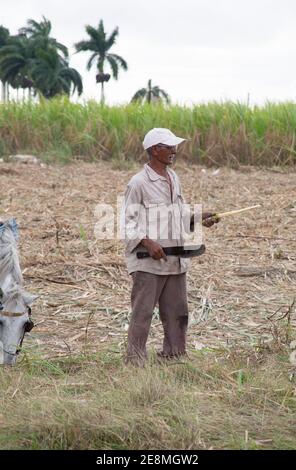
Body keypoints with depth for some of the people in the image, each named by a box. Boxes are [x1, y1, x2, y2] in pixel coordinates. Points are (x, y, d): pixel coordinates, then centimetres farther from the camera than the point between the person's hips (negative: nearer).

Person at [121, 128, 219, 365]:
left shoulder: (173, 178, 12)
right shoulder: (139, 183, -11)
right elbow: (126, 222, -11)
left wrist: (198, 218, 4)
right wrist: (147, 243, -22)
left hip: (175, 261, 8)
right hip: (148, 263, -7)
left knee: (177, 311, 12)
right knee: (143, 312, -3)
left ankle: (174, 355, 23)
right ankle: (135, 361, 4)